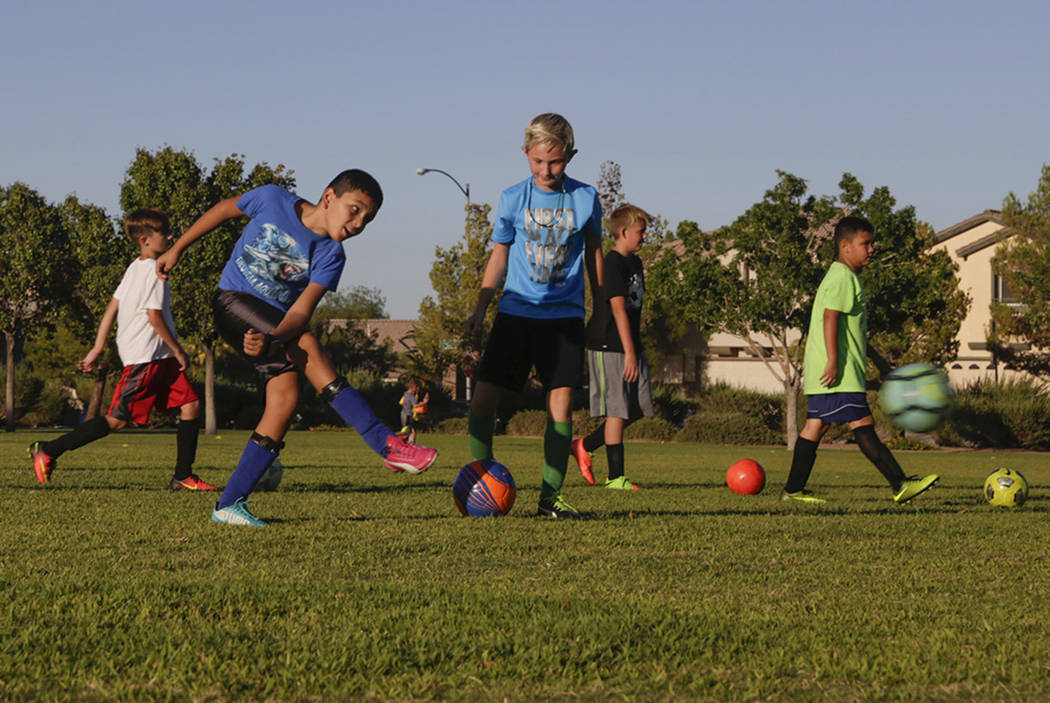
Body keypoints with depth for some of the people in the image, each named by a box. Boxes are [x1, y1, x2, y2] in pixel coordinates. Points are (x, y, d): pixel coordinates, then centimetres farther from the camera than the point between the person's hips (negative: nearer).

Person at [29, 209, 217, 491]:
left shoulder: (135, 268, 15)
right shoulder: (153, 270, -14)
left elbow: (112, 308, 15)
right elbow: (154, 316, -18)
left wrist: (98, 349, 16)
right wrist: (178, 351, -10)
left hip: (161, 357, 10)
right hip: (144, 358, -10)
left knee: (190, 405, 3)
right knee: (117, 419, -9)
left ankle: (183, 477, 5)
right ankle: (47, 451, -4)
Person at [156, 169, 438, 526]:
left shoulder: (330, 256, -9)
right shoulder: (273, 201, -14)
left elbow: (301, 312, -19)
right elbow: (224, 209, 4)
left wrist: (271, 340, -39)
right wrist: (177, 249, 9)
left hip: (279, 319, 5)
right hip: (233, 301, -5)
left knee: (285, 399, -15)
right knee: (307, 348, -27)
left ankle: (229, 504, -7)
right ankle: (388, 446, -35)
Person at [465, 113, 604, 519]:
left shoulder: (585, 199, 0)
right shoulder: (513, 199, 1)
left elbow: (593, 253, 13)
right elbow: (499, 256, 11)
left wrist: (600, 310, 15)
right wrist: (480, 310, 8)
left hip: (564, 317, -1)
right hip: (516, 312, 1)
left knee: (561, 405, -6)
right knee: (483, 398, -7)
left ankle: (550, 495, 3)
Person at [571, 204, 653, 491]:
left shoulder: (635, 263, 16)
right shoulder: (613, 264, -13)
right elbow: (618, 308, -19)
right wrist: (629, 352, -22)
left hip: (631, 347, 9)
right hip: (610, 348, -9)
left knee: (637, 409, 7)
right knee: (617, 411, -6)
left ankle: (585, 445, 21)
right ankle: (616, 476, -1)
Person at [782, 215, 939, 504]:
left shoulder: (847, 277, 22)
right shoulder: (842, 277, -12)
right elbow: (830, 318, -21)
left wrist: (875, 356, 31)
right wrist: (833, 361, -25)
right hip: (840, 372, -11)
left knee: (816, 425, 10)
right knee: (863, 425, -12)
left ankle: (793, 489, 11)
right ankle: (901, 485, -16)